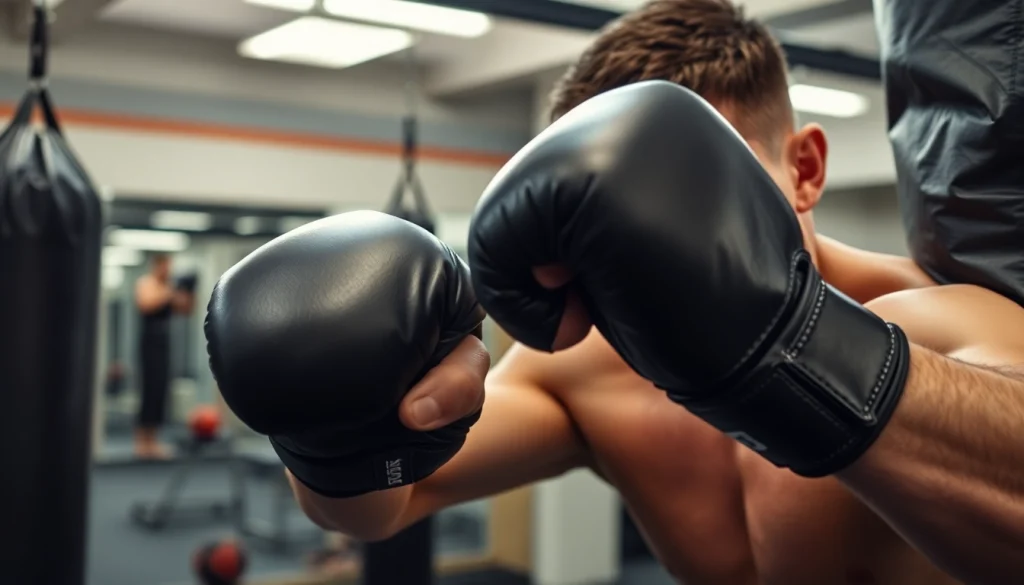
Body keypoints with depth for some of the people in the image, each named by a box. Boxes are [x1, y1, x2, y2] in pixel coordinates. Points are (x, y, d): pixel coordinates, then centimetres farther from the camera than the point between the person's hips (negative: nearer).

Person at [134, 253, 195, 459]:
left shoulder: (168, 286, 17)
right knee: (151, 389, -12)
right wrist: (171, 293, -24)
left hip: (164, 342, 8)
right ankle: (142, 443, -9)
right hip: (150, 341, -8)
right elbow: (146, 305, -25)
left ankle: (152, 440, 12)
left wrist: (188, 293, 4)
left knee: (161, 390, 7)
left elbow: (185, 310, 19)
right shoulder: (146, 283, -6)